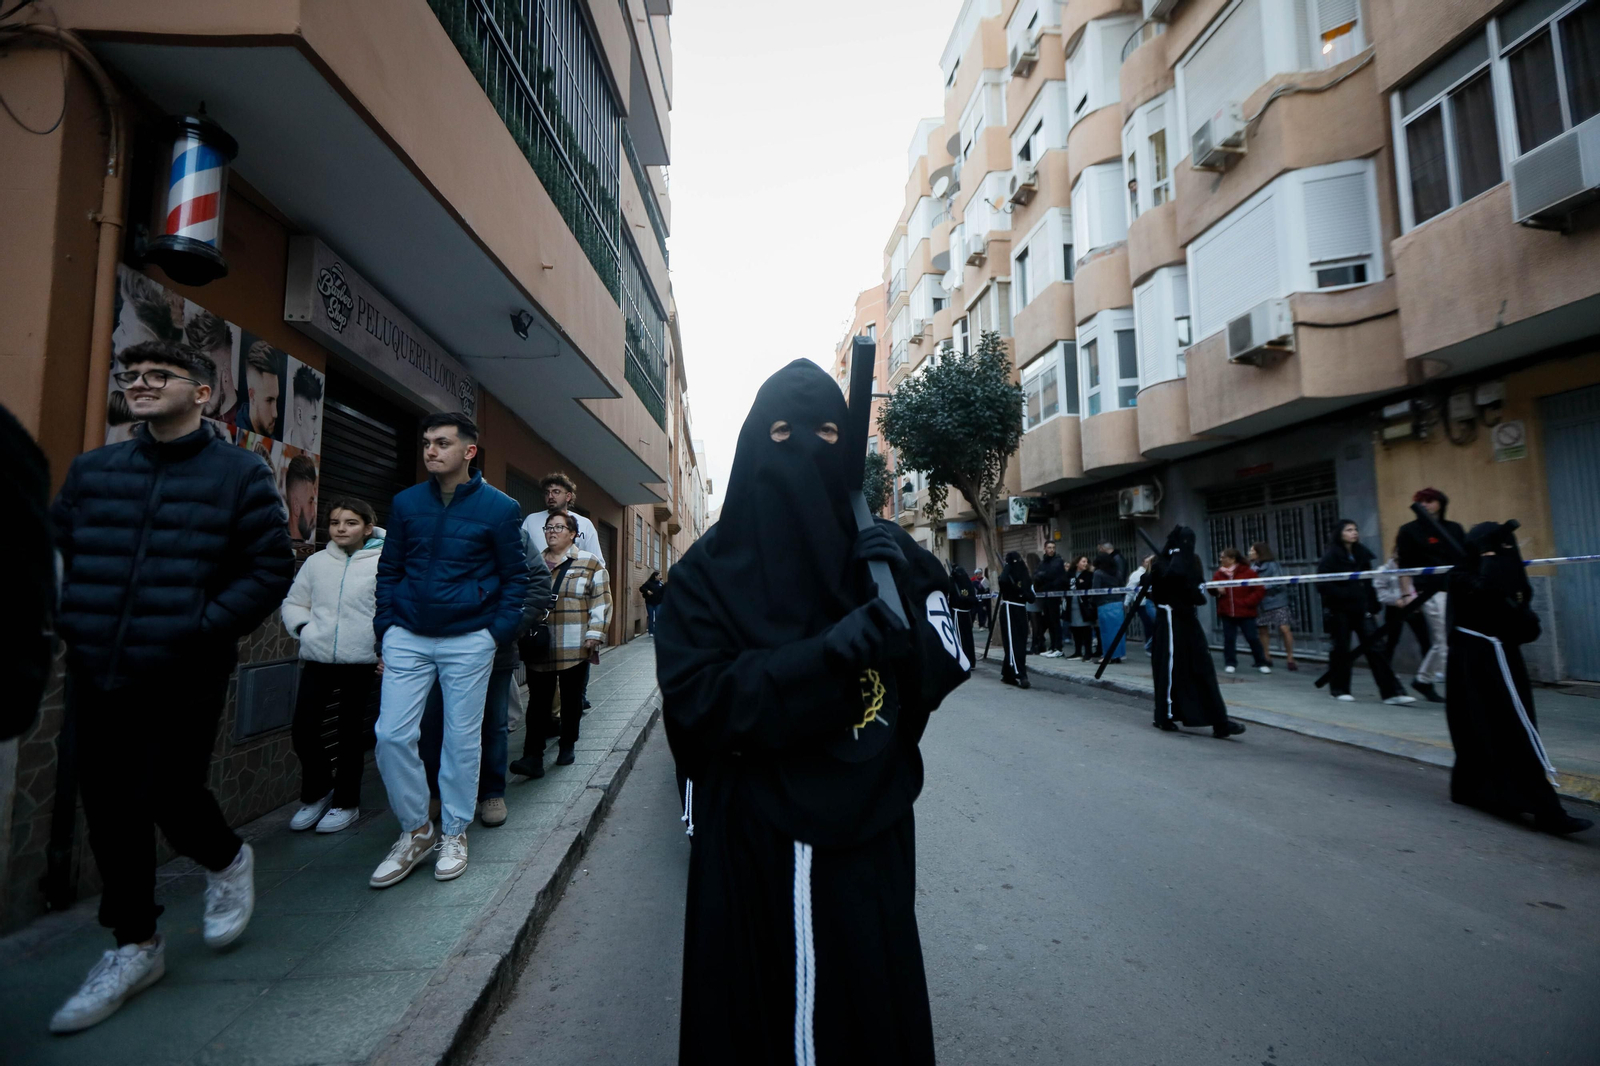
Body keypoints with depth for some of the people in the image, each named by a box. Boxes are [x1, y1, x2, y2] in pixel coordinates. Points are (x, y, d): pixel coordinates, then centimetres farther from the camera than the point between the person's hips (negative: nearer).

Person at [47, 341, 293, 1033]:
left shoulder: (240, 474, -3)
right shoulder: (92, 470, 11)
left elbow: (269, 572, -7)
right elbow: (54, 551, 16)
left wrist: (202, 629, -16)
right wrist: (68, 623, 1)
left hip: (183, 683, -5)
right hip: (95, 679, 5)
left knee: (168, 798, 0)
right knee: (110, 813, 11)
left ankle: (227, 860, 35)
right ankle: (136, 947, 28)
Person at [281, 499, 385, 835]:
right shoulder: (317, 562, 7)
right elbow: (293, 603, 17)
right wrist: (302, 628, -1)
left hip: (360, 660, -3)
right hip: (318, 658, 4)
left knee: (350, 732, 8)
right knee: (303, 728, 1)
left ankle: (346, 802, 24)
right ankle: (317, 792, 26)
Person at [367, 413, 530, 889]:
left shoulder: (498, 507, -4)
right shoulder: (406, 503, 6)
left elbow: (515, 577, 0)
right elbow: (389, 569, 12)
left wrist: (498, 632, -7)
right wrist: (386, 626, 4)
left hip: (468, 641, -3)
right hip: (407, 638, 3)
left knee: (462, 739, 5)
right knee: (392, 734, -1)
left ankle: (453, 833, 24)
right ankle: (415, 830, 20)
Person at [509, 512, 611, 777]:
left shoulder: (590, 563, 2)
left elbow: (601, 601, -1)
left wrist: (594, 633, -9)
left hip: (574, 647, -2)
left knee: (571, 697, 10)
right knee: (538, 700, -2)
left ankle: (567, 746, 25)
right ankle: (533, 756, -4)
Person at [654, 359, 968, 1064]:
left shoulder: (885, 554, 1)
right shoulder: (710, 569, -6)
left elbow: (940, 673, -1)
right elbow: (694, 700, -17)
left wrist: (906, 595, -19)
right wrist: (826, 654, -27)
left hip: (867, 829, 2)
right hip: (749, 839, -1)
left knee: (869, 1002, 14)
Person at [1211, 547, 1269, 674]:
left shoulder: (1248, 572, -7)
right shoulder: (1220, 573, 4)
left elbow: (1259, 591, -6)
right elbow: (1212, 588, 11)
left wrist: (1247, 602, -14)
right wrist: (1217, 589, -12)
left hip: (1245, 612, -3)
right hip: (1227, 612, 3)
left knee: (1252, 638, 3)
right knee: (1229, 639, 7)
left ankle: (1261, 663, 17)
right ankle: (1230, 663, 17)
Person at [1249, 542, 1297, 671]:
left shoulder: (1273, 565, -10)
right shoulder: (1252, 566, 7)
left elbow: (1279, 582, -16)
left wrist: (1263, 586, -17)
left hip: (1276, 602, -6)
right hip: (1261, 603, 6)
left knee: (1284, 629, -10)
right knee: (1262, 630, 10)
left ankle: (1290, 659, 0)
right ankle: (1266, 658, 21)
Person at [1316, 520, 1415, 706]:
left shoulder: (1361, 554, 10)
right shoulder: (1331, 556, -8)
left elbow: (1368, 582, 14)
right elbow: (1322, 584, -14)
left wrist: (1372, 605, 8)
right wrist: (1344, 594, -22)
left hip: (1361, 609, 5)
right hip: (1339, 610, -5)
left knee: (1375, 648, -1)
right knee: (1340, 650, 4)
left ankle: (1391, 692, -1)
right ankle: (1339, 690, 16)